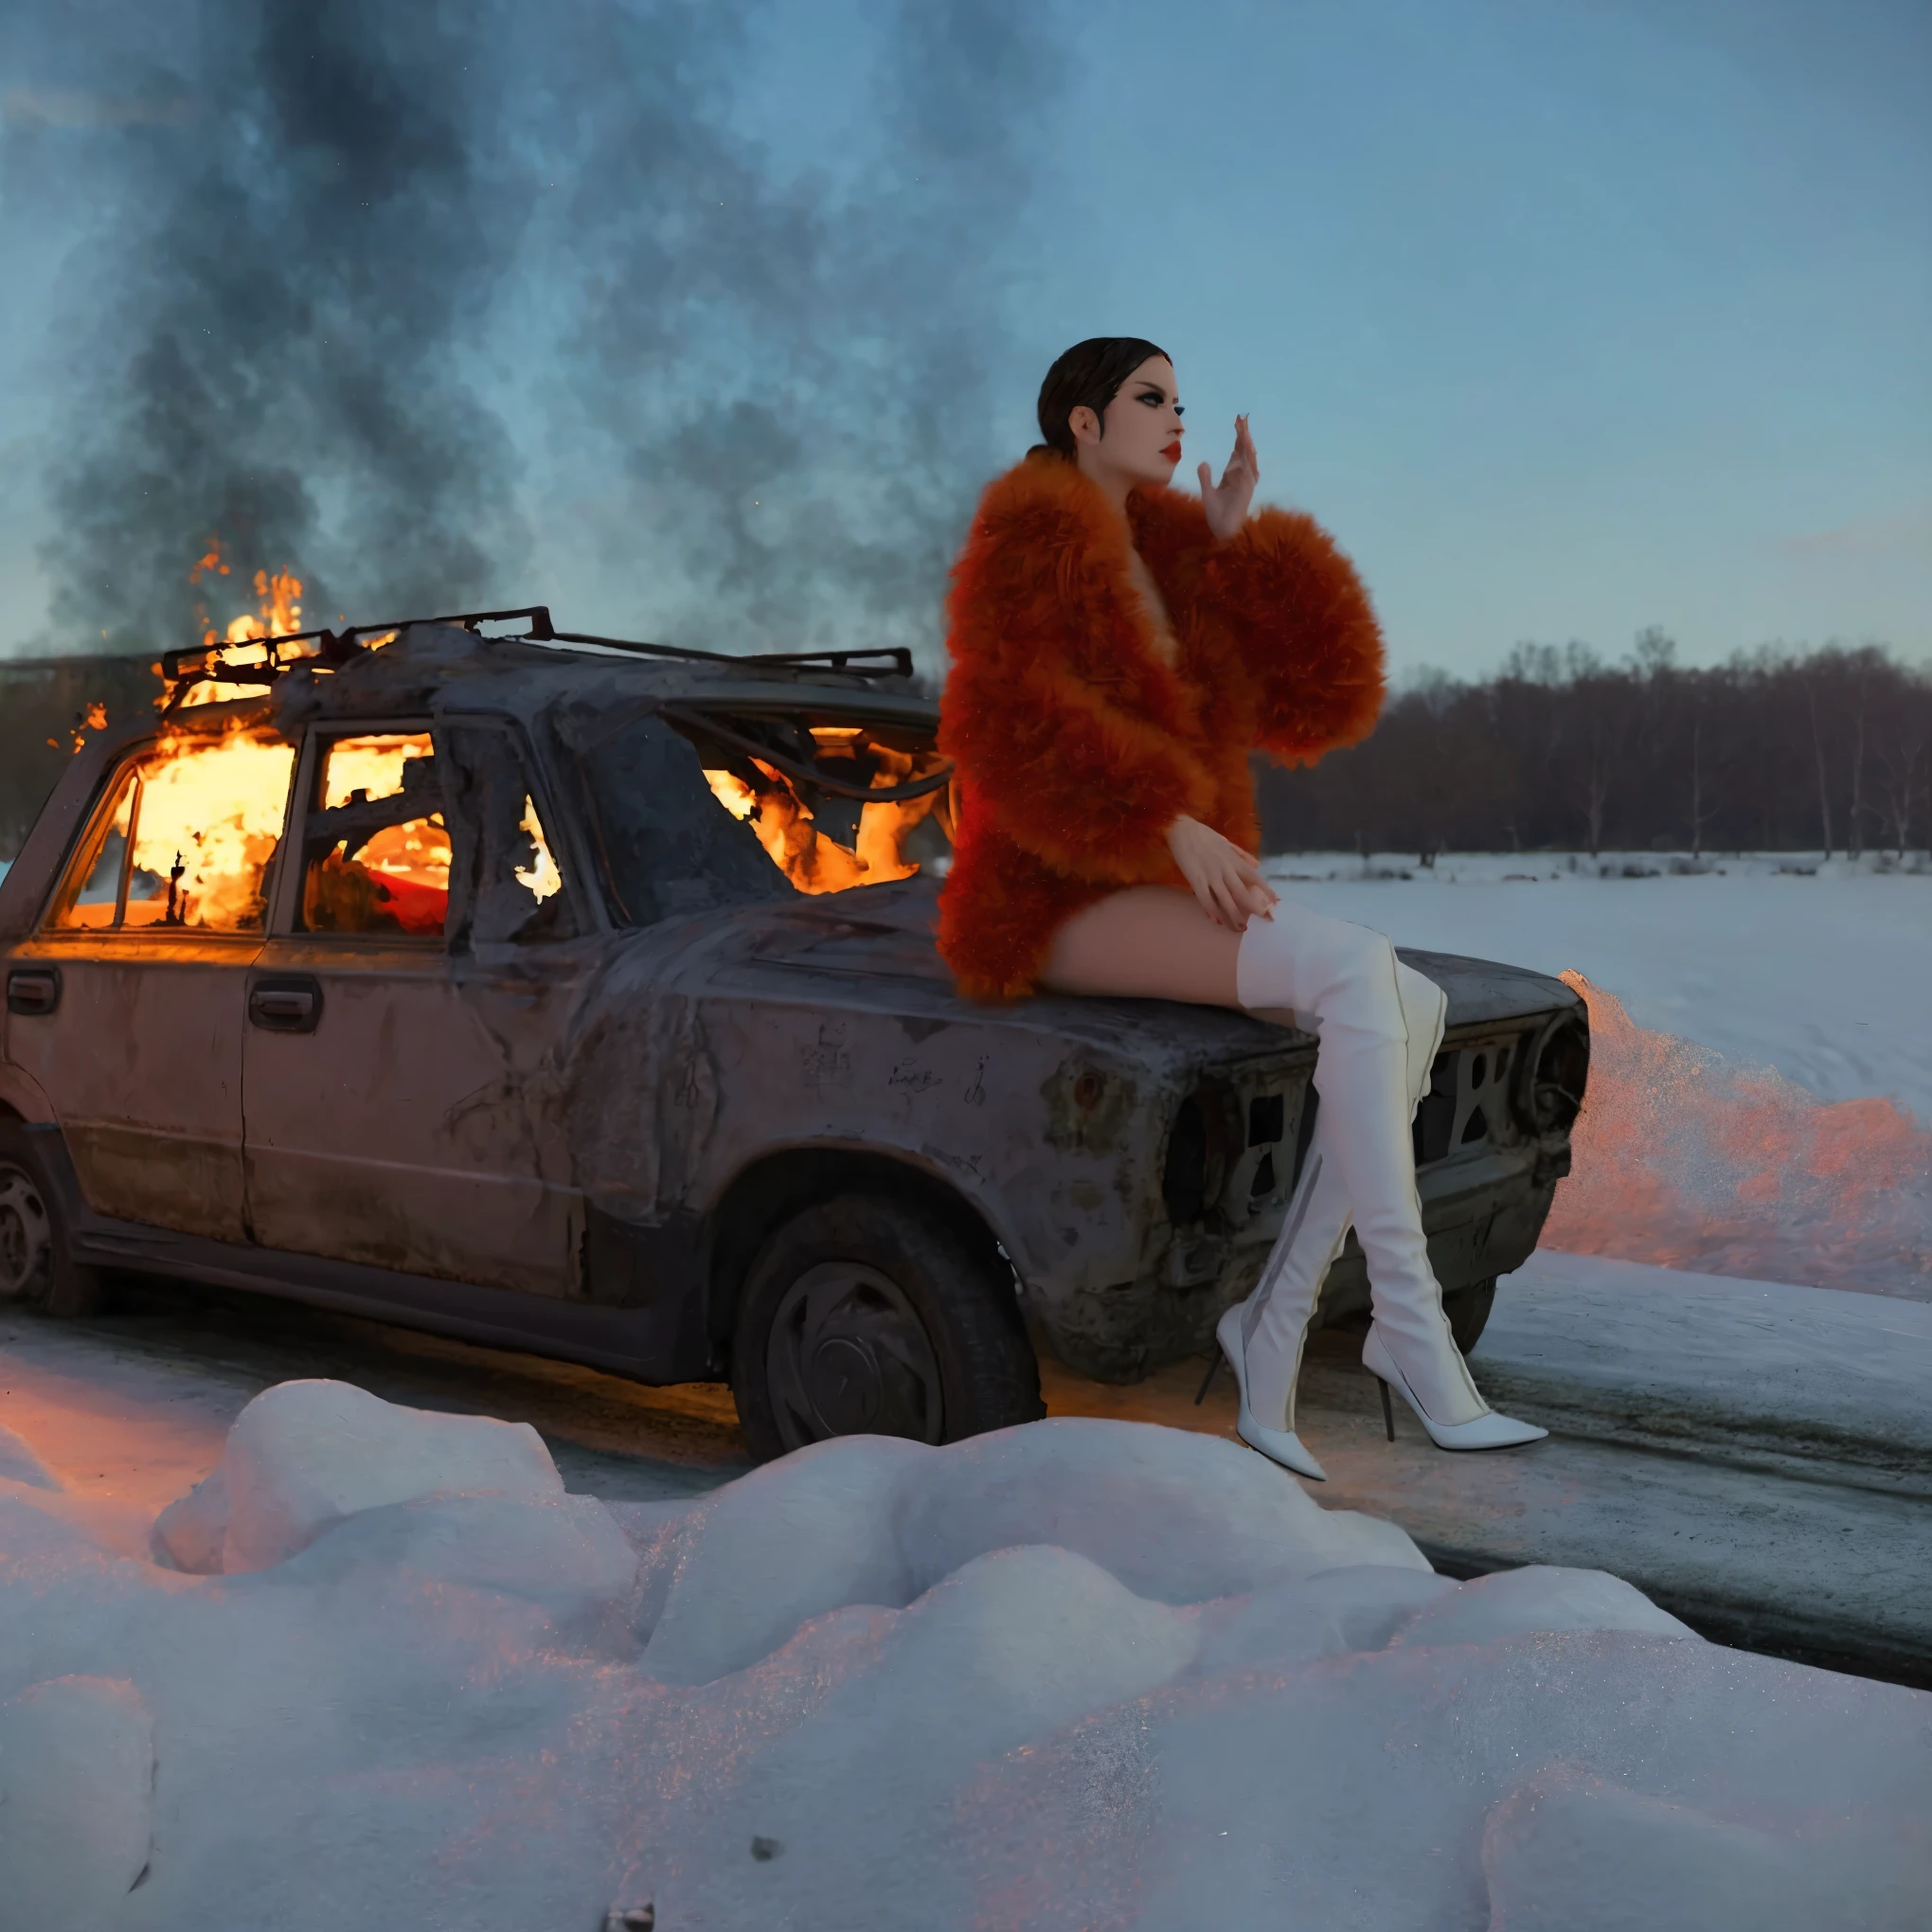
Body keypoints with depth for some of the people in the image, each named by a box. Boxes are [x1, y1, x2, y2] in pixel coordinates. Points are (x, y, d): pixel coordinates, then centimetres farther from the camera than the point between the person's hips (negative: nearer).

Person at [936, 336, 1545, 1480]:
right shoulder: (1033, 530, -5)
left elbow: (1319, 708, 8)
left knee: (1415, 1007, -15)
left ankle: (1270, 1340, -15)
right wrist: (1176, 826, -26)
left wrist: (1238, 542, 3)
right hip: (1058, 911, -8)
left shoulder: (1170, 554, 18)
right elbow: (1010, 725, -21)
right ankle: (1411, 1332, -28)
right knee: (1356, 972, -29)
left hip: (1157, 903, 8)